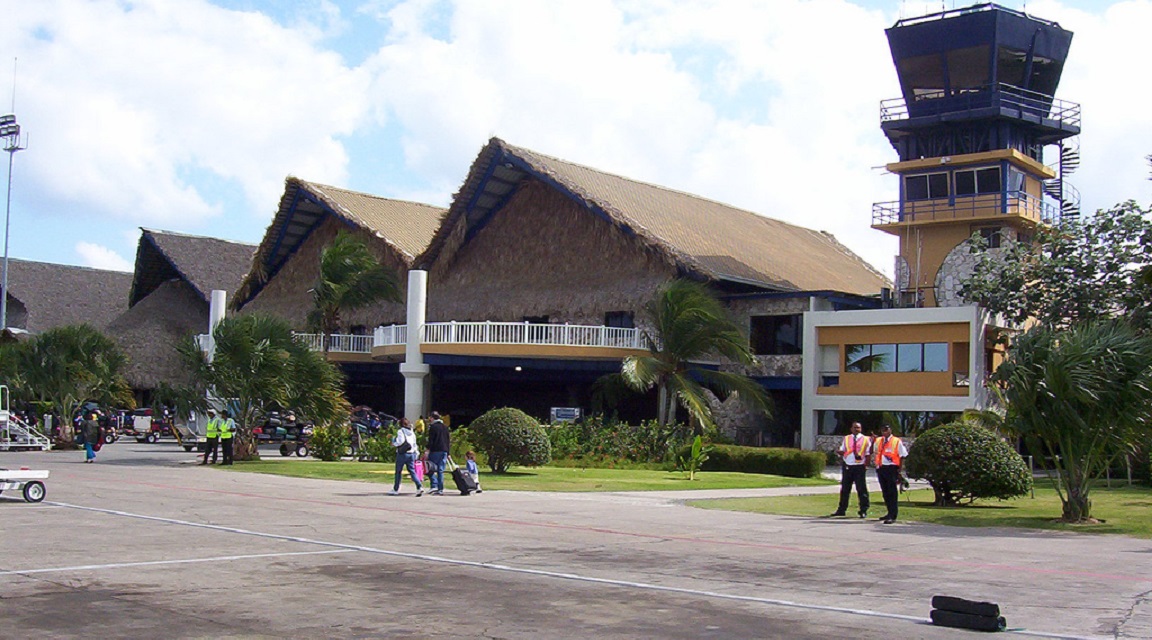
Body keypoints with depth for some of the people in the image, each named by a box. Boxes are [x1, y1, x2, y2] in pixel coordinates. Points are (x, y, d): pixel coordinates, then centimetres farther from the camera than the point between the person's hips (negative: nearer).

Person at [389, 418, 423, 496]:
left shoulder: (400, 431, -8)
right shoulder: (412, 432, 12)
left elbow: (400, 441, -18)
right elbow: (414, 443, 14)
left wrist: (394, 443, 0)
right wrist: (416, 452, 20)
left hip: (402, 453, -5)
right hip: (411, 453, 5)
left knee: (398, 472, 7)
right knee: (412, 471, 4)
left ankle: (396, 489, 15)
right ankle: (420, 487, -13)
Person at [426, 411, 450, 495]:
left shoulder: (433, 426, -5)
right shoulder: (445, 427, 15)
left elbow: (430, 440, -11)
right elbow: (448, 440, 18)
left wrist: (428, 450, -11)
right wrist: (447, 452, 21)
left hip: (435, 451, -6)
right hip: (444, 451, 6)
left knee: (431, 470, 2)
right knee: (441, 471, 7)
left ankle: (434, 486, -14)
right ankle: (441, 489, 3)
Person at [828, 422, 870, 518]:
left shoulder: (865, 440, 4)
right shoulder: (846, 439, 12)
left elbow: (868, 454, 3)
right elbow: (842, 451, 13)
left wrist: (866, 465, -7)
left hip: (859, 467, -3)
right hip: (847, 466, 3)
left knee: (861, 489, -1)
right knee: (845, 489, 8)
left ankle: (863, 511, 6)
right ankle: (841, 510, 16)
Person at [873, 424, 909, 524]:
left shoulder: (897, 441, -1)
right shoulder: (878, 441, 14)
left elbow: (902, 456, -2)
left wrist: (899, 470, -8)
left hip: (891, 468, -6)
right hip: (880, 468, 6)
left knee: (892, 492, -7)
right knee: (885, 492, 14)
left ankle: (892, 516, -8)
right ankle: (890, 513, 26)